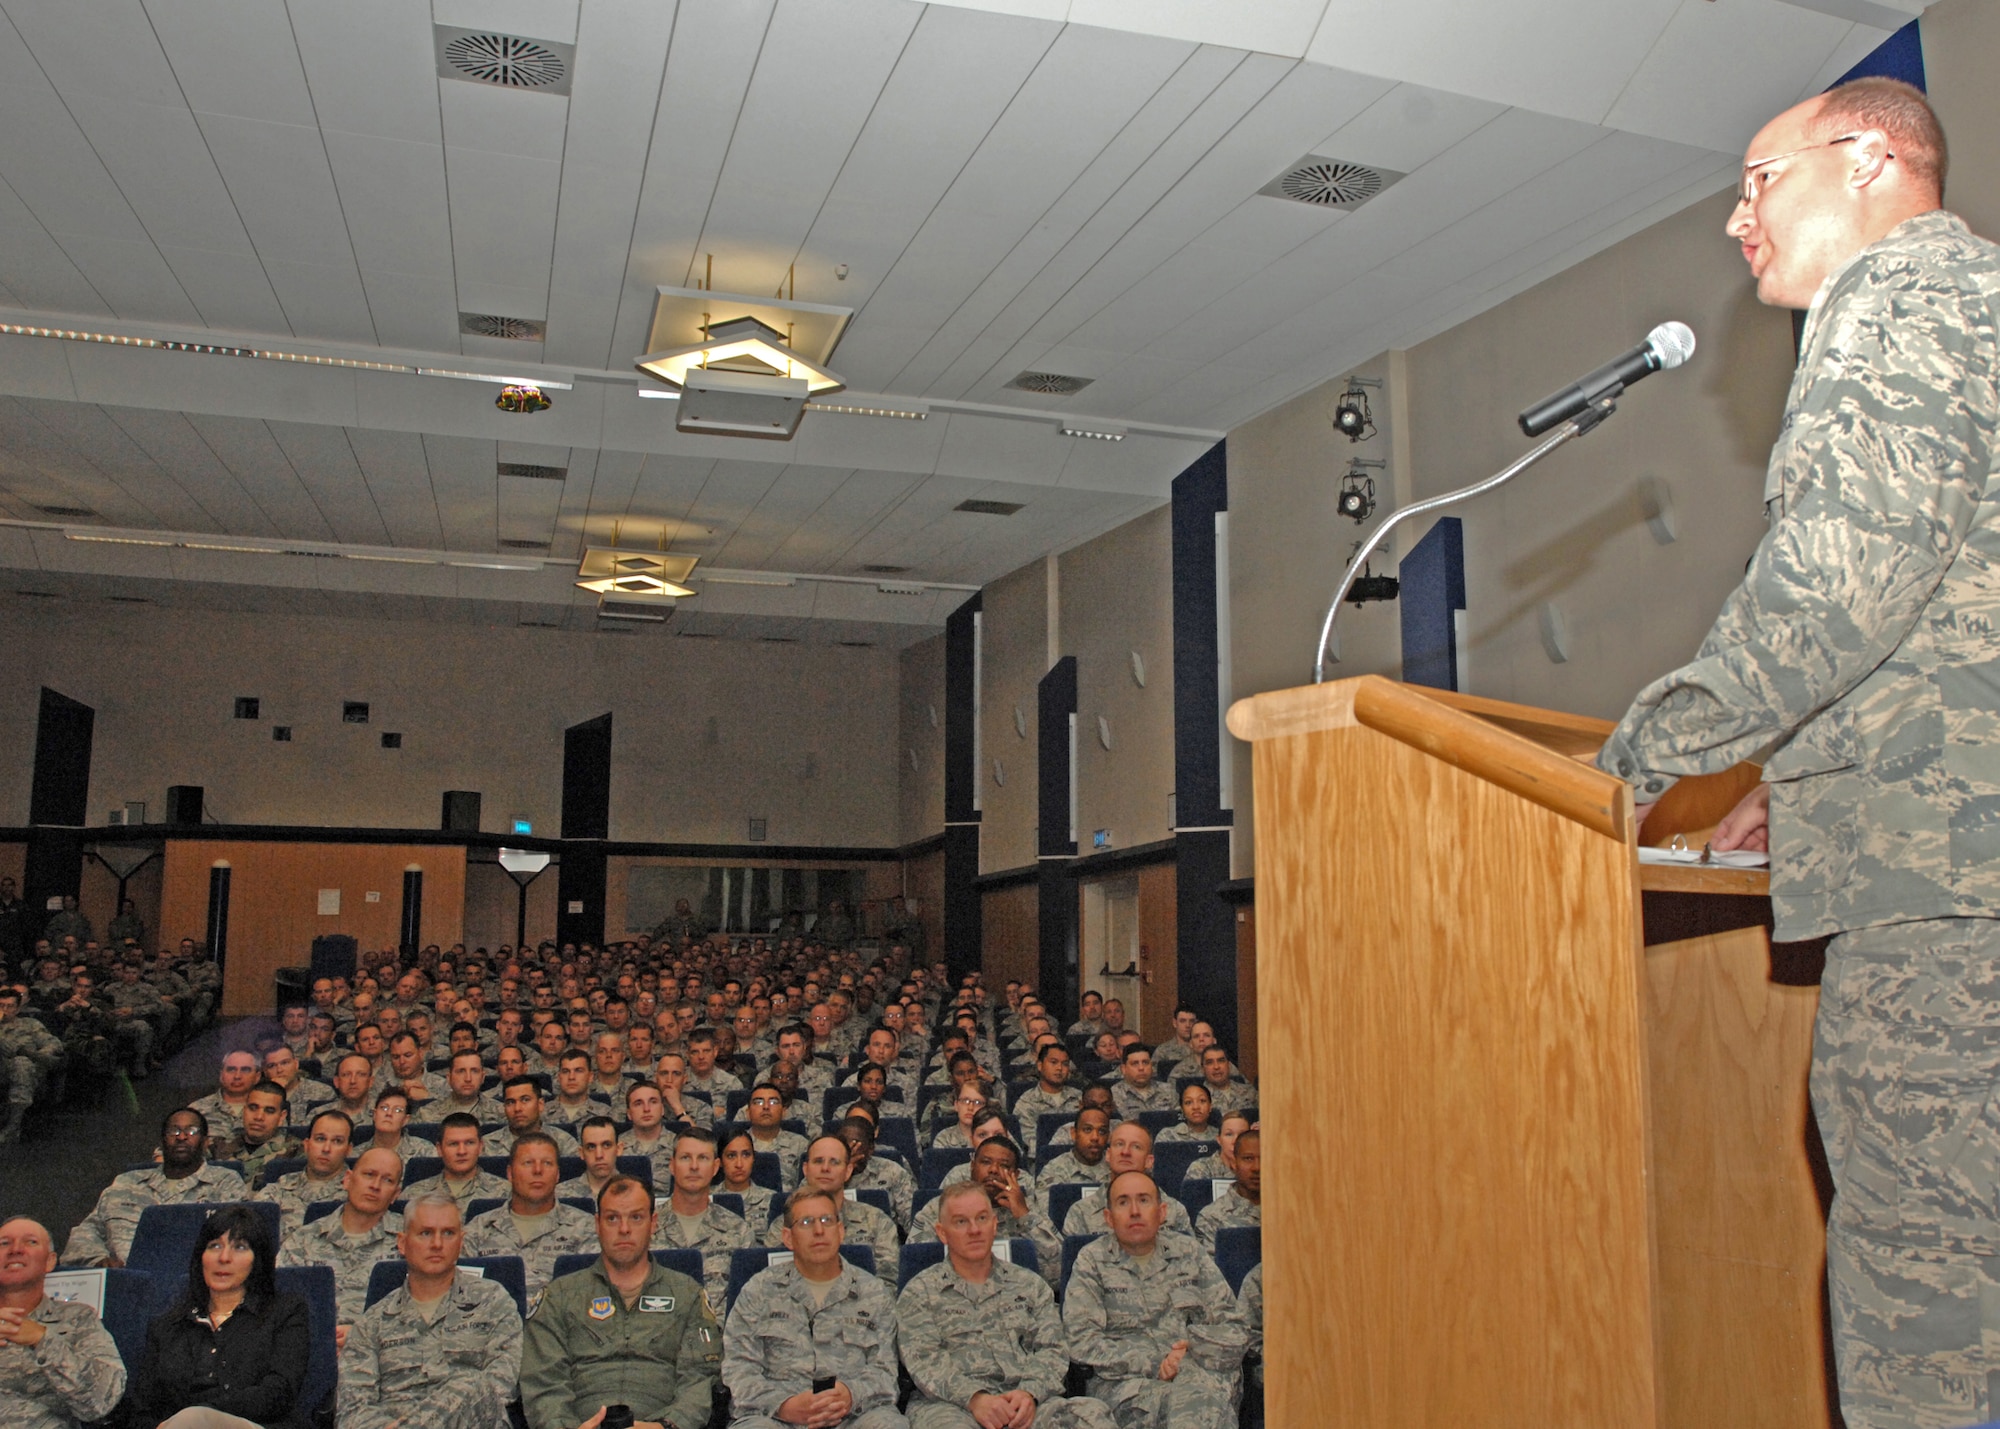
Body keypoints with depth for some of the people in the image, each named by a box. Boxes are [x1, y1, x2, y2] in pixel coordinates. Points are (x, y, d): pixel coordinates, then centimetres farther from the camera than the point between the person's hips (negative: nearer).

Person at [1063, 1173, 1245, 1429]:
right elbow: (1082, 1342, -1)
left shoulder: (1189, 1252, 17)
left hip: (1199, 1372, 2)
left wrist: (1193, 1348, -8)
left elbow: (1233, 1329, 13)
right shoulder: (1091, 1261, 11)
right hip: (1126, 1381, -1)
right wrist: (1154, 1365, -10)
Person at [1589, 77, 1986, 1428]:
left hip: (1939, 868, -10)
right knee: (1933, 1252, 11)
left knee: (1922, 1284, -8)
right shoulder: (1955, 293, 28)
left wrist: (1641, 757, -9)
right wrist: (1808, 776, 25)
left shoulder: (1907, 292, -2)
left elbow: (1854, 574, -17)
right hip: (1938, 871, 10)